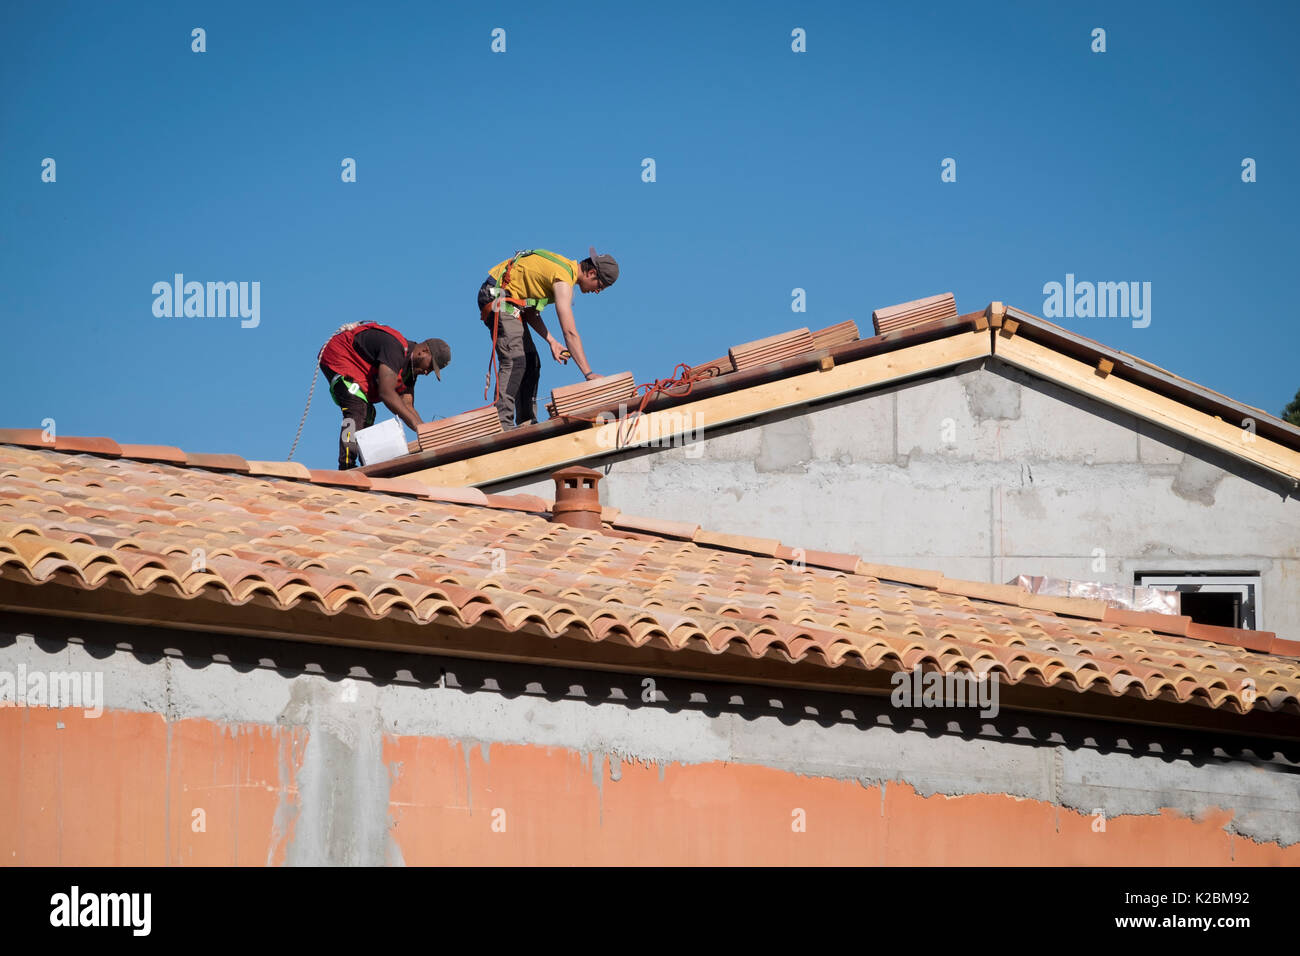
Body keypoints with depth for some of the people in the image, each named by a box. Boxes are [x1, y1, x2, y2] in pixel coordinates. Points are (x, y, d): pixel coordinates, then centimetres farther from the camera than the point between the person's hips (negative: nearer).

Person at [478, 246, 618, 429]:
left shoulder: (567, 267, 10)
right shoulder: (563, 280, -21)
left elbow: (531, 311, 13)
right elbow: (570, 332, -29)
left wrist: (552, 341, 4)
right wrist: (589, 374, -32)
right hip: (497, 297, -11)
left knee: (531, 362, 8)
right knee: (515, 360, -21)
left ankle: (526, 422, 6)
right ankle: (502, 424, -27)